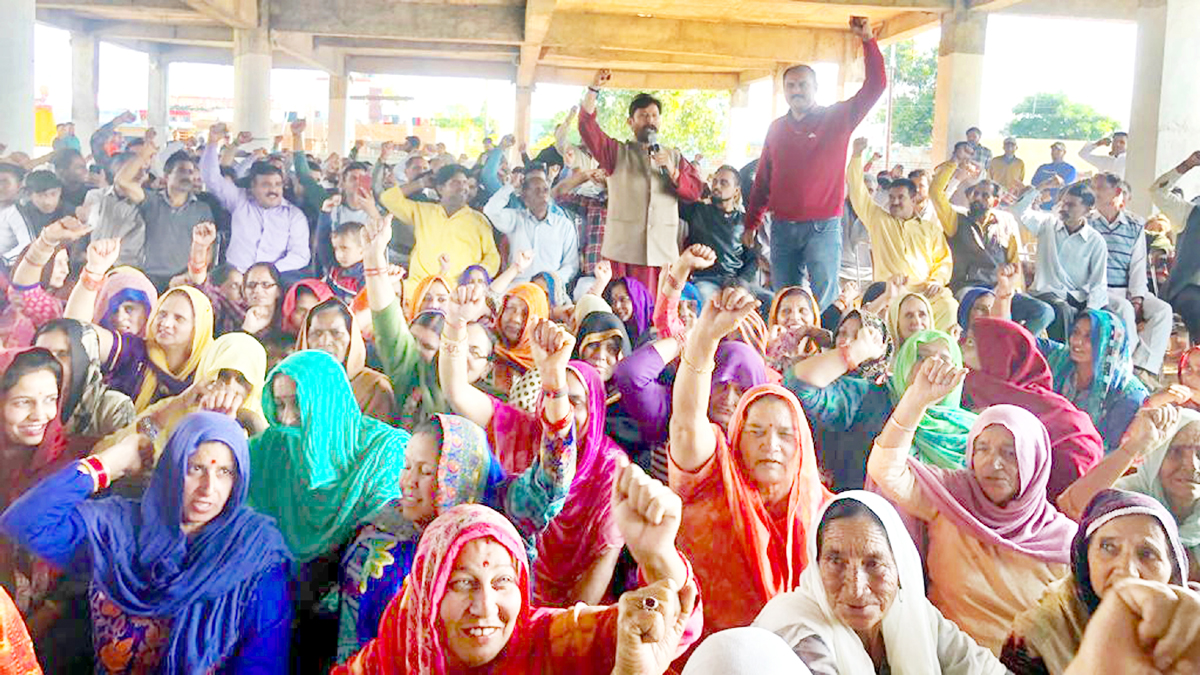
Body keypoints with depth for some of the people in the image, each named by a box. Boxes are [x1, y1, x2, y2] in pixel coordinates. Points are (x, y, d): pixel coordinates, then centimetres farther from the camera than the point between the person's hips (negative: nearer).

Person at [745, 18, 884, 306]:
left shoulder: (836, 119, 3)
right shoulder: (777, 128, 12)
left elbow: (875, 86, -6)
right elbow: (762, 181, 15)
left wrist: (868, 40, -15)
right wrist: (751, 223, 13)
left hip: (823, 227, -3)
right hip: (782, 227, 3)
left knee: (825, 299, -8)